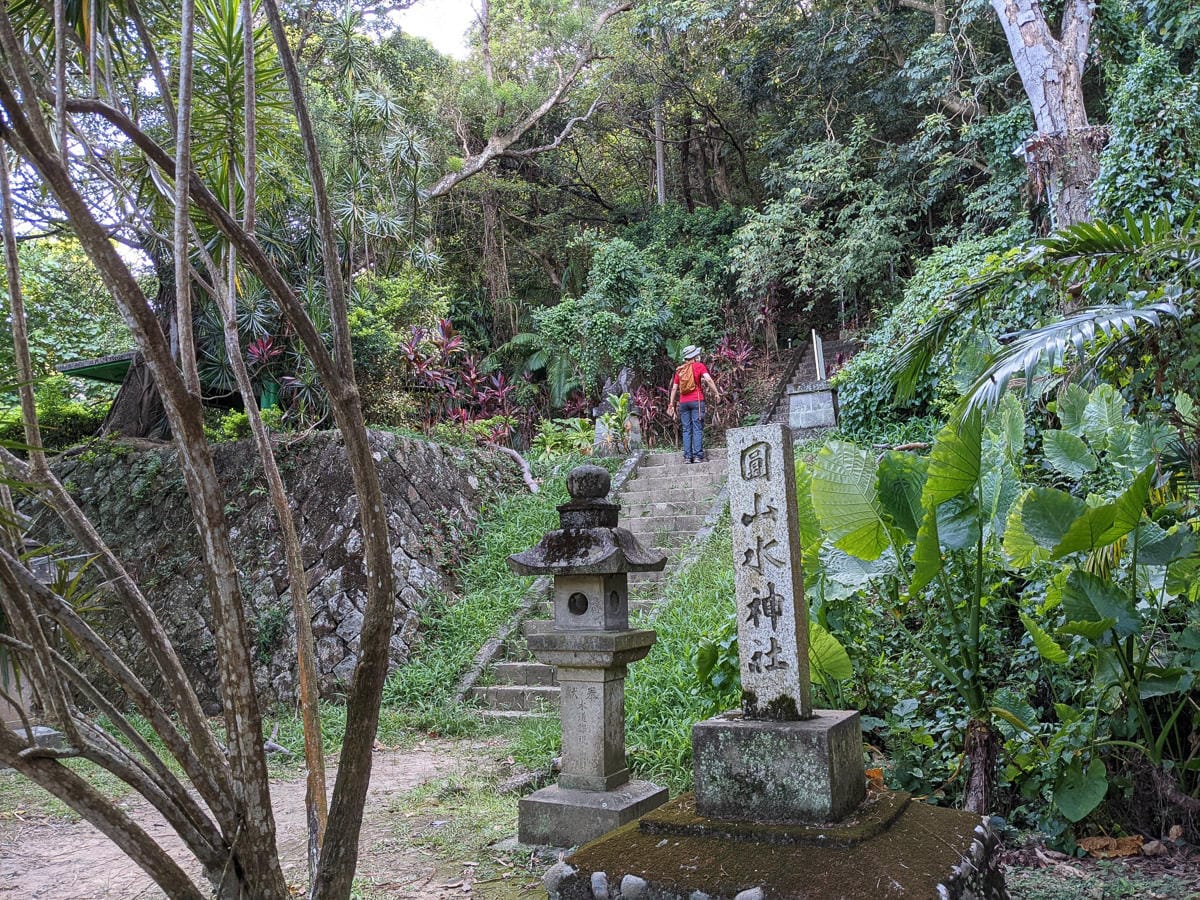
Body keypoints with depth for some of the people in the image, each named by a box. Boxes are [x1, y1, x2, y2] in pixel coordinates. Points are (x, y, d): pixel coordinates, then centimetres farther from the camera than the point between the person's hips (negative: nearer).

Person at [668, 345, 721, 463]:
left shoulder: (679, 370, 14)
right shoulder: (699, 366, 2)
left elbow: (674, 388, 12)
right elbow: (708, 379, -12)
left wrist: (671, 404, 15)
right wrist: (716, 393, -8)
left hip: (683, 402, 4)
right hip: (696, 400, -4)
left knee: (686, 430, 5)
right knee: (697, 429, -4)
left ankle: (687, 456, 0)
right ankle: (697, 455, -10)